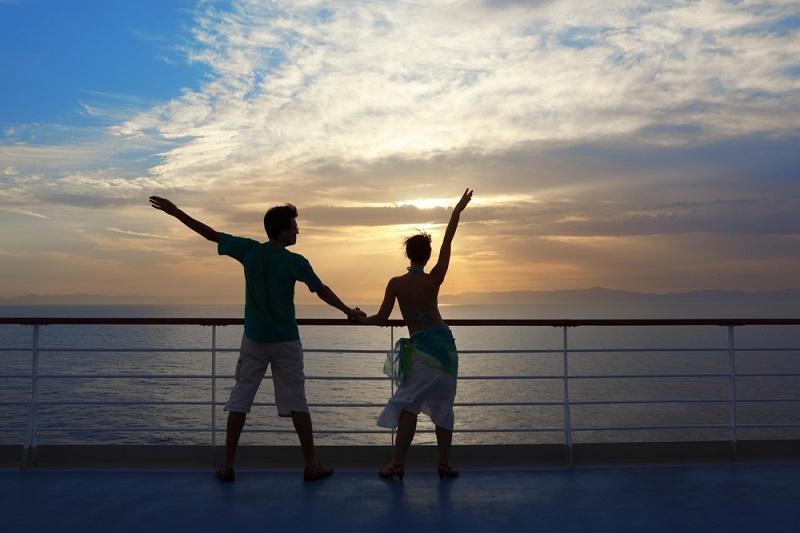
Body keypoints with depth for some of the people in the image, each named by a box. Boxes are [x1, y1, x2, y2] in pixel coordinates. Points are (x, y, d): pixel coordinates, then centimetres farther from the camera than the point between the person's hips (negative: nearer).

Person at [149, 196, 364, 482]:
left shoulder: (249, 250, -4)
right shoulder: (295, 262, -10)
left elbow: (211, 234, 2)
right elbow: (322, 291, -3)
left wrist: (175, 211, 11)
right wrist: (348, 311, 12)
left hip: (254, 341, 2)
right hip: (286, 342, -2)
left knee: (239, 400, 9)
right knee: (296, 403, 4)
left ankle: (228, 465, 11)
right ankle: (311, 465, 9)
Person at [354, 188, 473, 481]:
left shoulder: (396, 284, -10)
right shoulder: (434, 280, -7)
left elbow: (381, 319, -6)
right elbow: (447, 241, -4)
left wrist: (362, 319, 15)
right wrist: (458, 209, 2)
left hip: (420, 349, -2)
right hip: (445, 345, 2)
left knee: (409, 403, 3)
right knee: (442, 404, 8)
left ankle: (398, 463, -1)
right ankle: (444, 463, 11)